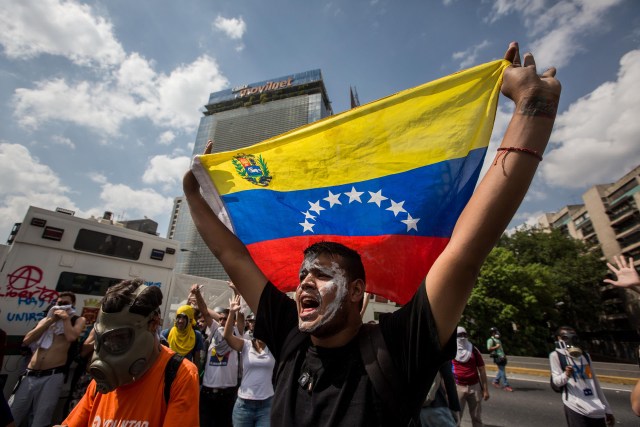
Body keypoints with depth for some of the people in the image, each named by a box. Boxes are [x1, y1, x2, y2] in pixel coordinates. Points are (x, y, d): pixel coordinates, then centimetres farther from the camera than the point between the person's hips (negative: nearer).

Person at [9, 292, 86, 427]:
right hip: (29, 375, 4)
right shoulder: (46, 320, 20)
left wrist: (66, 318, -3)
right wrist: (50, 320, 1)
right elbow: (26, 340, 7)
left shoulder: (78, 320, 6)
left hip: (52, 376, -4)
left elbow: (71, 337, -13)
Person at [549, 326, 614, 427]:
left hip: (597, 409, 6)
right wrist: (566, 375, -30)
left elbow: (595, 383, 22)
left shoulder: (585, 356, 17)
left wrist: (607, 409, 19)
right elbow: (556, 381, -9)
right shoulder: (556, 355, -2)